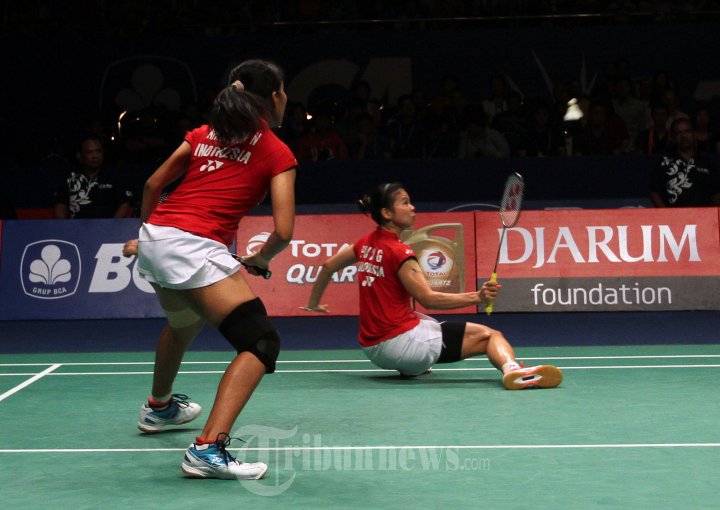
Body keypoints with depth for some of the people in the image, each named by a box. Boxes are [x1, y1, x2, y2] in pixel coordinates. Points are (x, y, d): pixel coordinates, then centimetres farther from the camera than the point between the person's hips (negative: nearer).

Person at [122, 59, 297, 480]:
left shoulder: (203, 134, 17)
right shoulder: (278, 153, 1)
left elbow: (153, 184, 19)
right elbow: (283, 232, -7)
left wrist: (146, 233, 34)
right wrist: (260, 260, 13)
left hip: (155, 239, 8)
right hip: (196, 248, -8)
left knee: (184, 322, 36)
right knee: (262, 343, -9)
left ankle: (159, 407, 59)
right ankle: (208, 449, -23)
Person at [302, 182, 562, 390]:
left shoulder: (366, 244, 10)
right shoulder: (399, 252, -14)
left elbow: (328, 265, 23)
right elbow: (428, 299, -18)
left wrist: (313, 303, 37)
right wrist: (476, 297, -23)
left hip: (372, 348, 9)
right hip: (401, 342, -9)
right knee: (489, 335, -12)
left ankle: (409, 366, 27)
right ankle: (512, 369, -40)